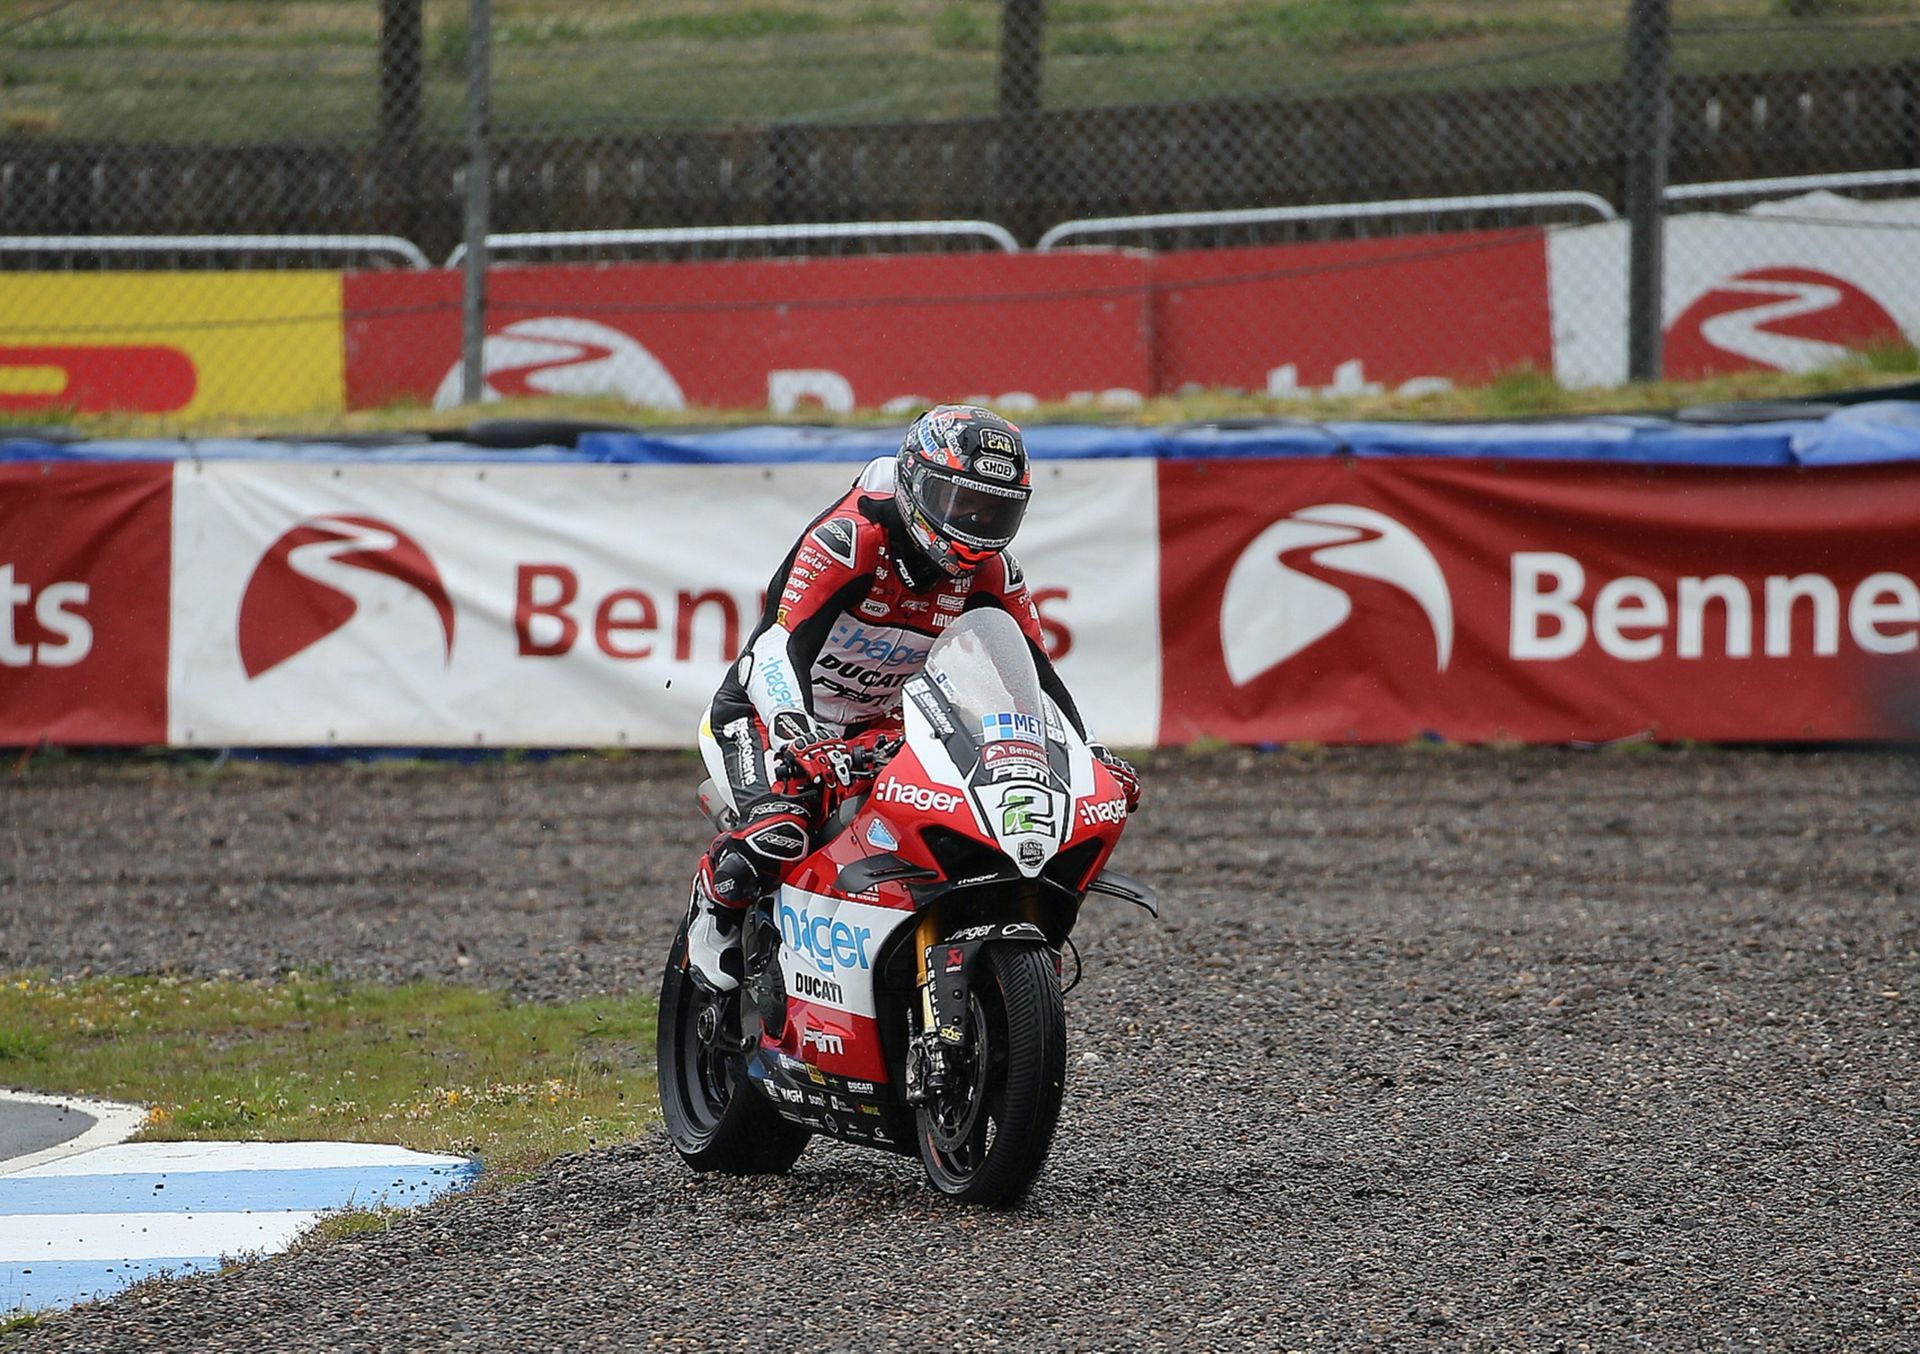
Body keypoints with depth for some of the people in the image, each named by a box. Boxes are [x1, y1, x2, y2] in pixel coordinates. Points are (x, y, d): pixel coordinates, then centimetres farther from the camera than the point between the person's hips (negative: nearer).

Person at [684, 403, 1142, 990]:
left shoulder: (989, 571, -5)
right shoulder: (849, 538, -26)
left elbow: (1035, 674, -1)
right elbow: (781, 649, -34)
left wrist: (1091, 756, -14)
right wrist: (800, 742, -50)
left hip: (876, 728, 7)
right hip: (765, 714, -7)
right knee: (780, 830, -33)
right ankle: (714, 907, -2)